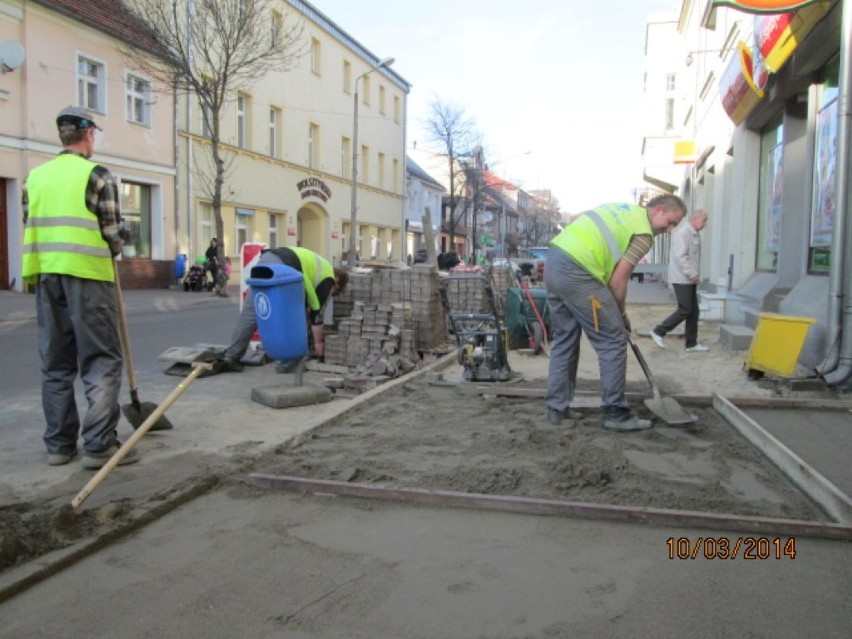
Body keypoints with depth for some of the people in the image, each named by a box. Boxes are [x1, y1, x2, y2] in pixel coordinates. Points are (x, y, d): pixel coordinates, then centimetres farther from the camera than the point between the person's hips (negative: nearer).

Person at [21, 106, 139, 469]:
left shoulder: (35, 177, 13)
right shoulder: (97, 174, -4)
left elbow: (30, 228, 17)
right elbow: (113, 233, -5)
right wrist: (114, 249, 15)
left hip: (46, 276, 6)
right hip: (88, 275, -6)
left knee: (55, 363, 11)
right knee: (101, 361, -1)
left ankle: (59, 444, 17)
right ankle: (99, 445, -4)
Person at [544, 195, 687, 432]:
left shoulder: (623, 209, 24)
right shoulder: (643, 233, -1)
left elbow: (577, 221, 24)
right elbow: (618, 280, -5)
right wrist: (620, 313, 12)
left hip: (554, 262, 9)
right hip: (576, 273, -9)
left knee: (564, 339, 17)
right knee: (612, 340, 1)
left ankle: (557, 407, 20)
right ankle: (615, 413, 7)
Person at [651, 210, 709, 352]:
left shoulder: (695, 234, 14)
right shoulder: (682, 232, -15)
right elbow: (680, 256, -22)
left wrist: (694, 274, 8)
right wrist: (692, 274, -21)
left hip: (690, 279, 10)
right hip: (682, 279, -10)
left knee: (694, 311, 9)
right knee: (685, 310, -7)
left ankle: (691, 344, 14)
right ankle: (658, 332, 5)